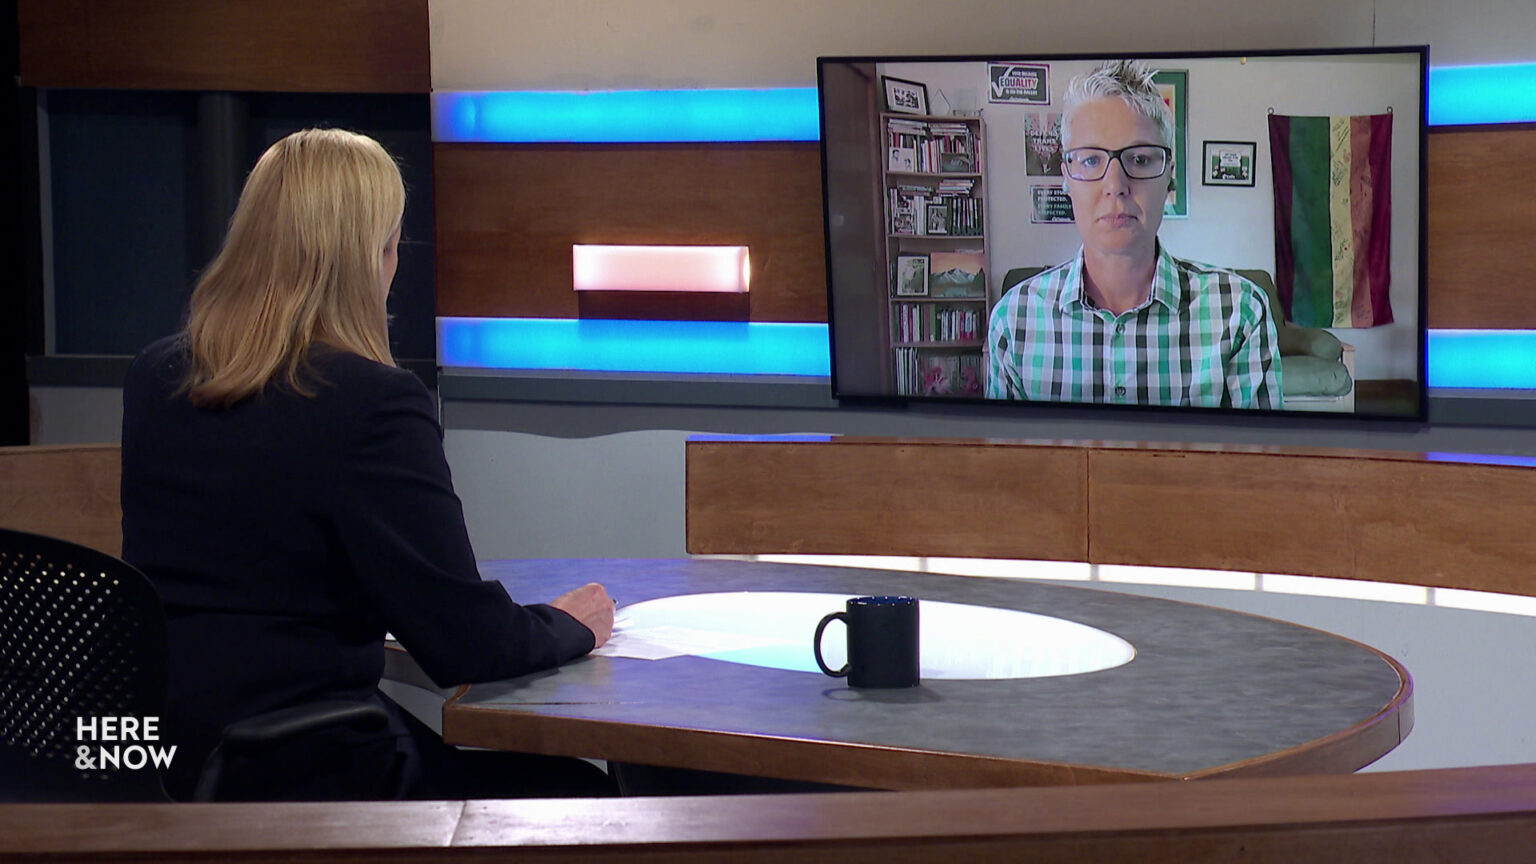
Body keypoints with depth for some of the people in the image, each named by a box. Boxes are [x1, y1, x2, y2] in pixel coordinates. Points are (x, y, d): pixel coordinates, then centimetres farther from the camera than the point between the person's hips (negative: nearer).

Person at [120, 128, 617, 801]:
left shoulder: (152, 378, 5)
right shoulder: (374, 404, -18)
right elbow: (465, 645, -15)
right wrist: (572, 626, 4)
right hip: (301, 772, -8)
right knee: (583, 794, 9)